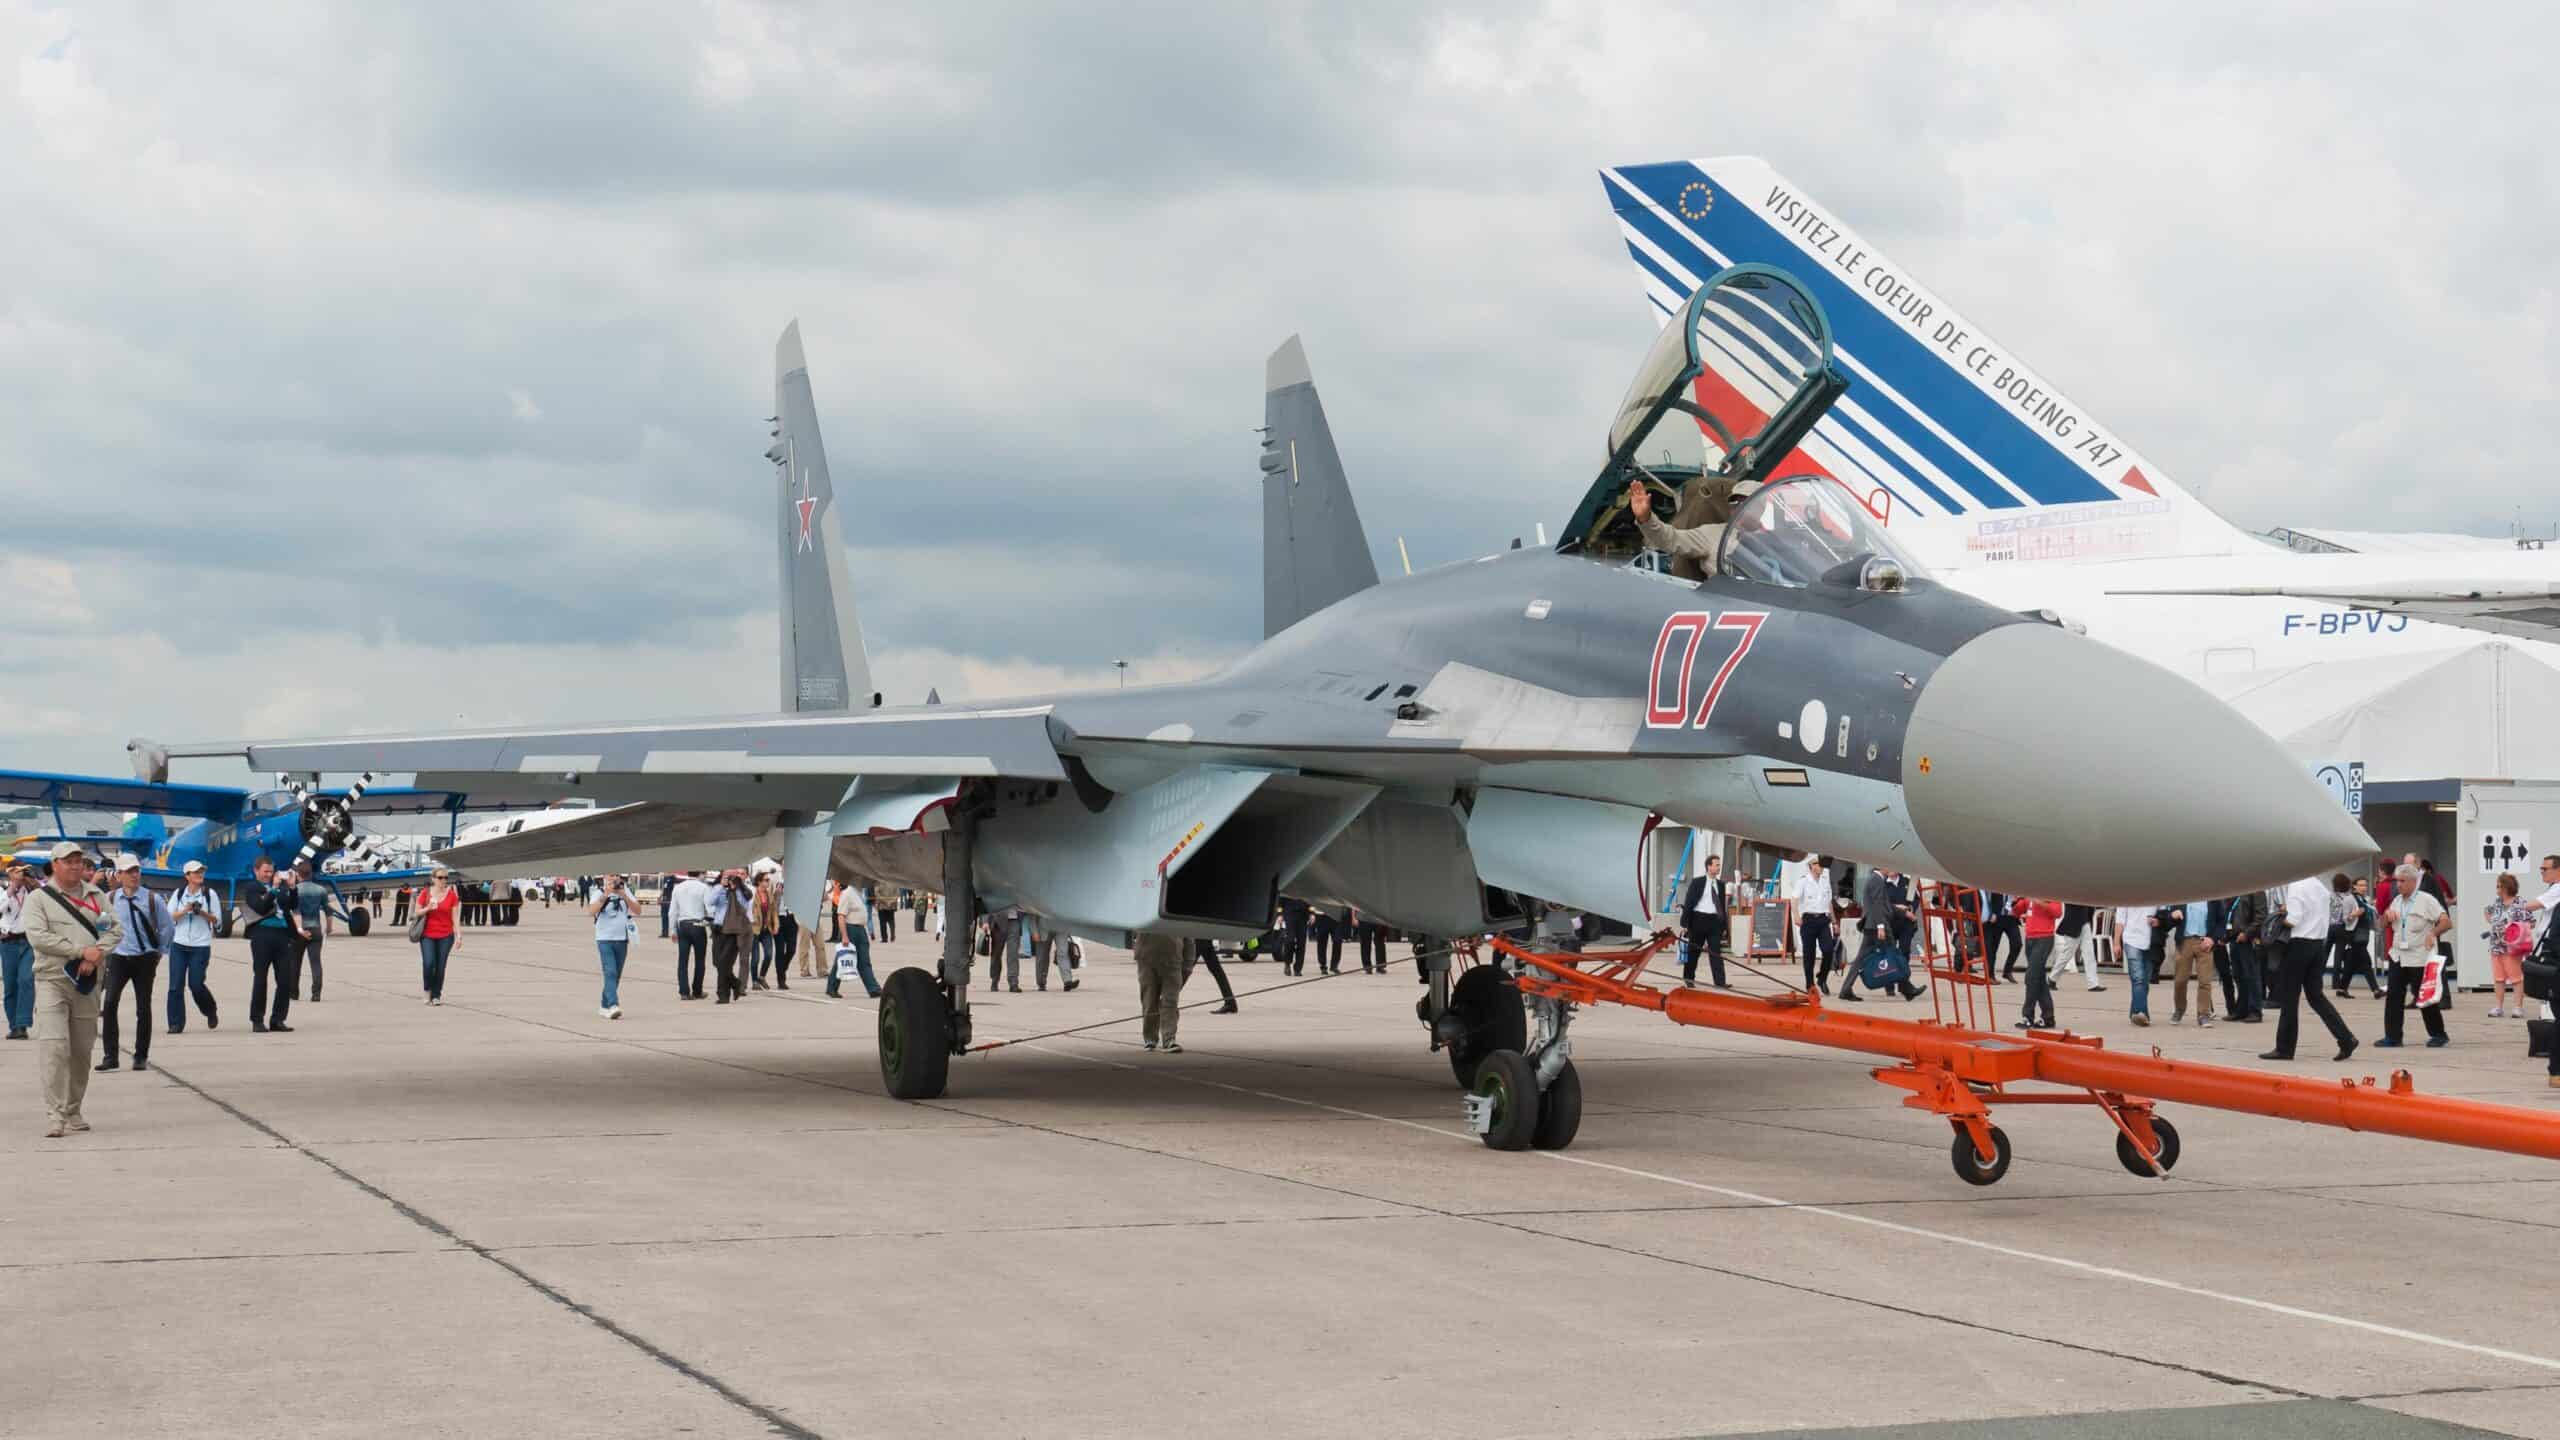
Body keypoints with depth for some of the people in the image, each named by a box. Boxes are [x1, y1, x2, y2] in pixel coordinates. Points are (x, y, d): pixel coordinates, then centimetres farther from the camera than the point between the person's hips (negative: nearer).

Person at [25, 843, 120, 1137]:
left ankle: (73, 1111, 21)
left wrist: (96, 955, -12)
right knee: (53, 1047, -15)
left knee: (82, 1050, 9)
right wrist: (82, 951, -15)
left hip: (87, 982, 4)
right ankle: (54, 1115, -17)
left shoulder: (96, 896, 13)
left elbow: (116, 929, 6)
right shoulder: (39, 899, 1)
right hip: (52, 981, -4)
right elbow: (38, 937, -12)